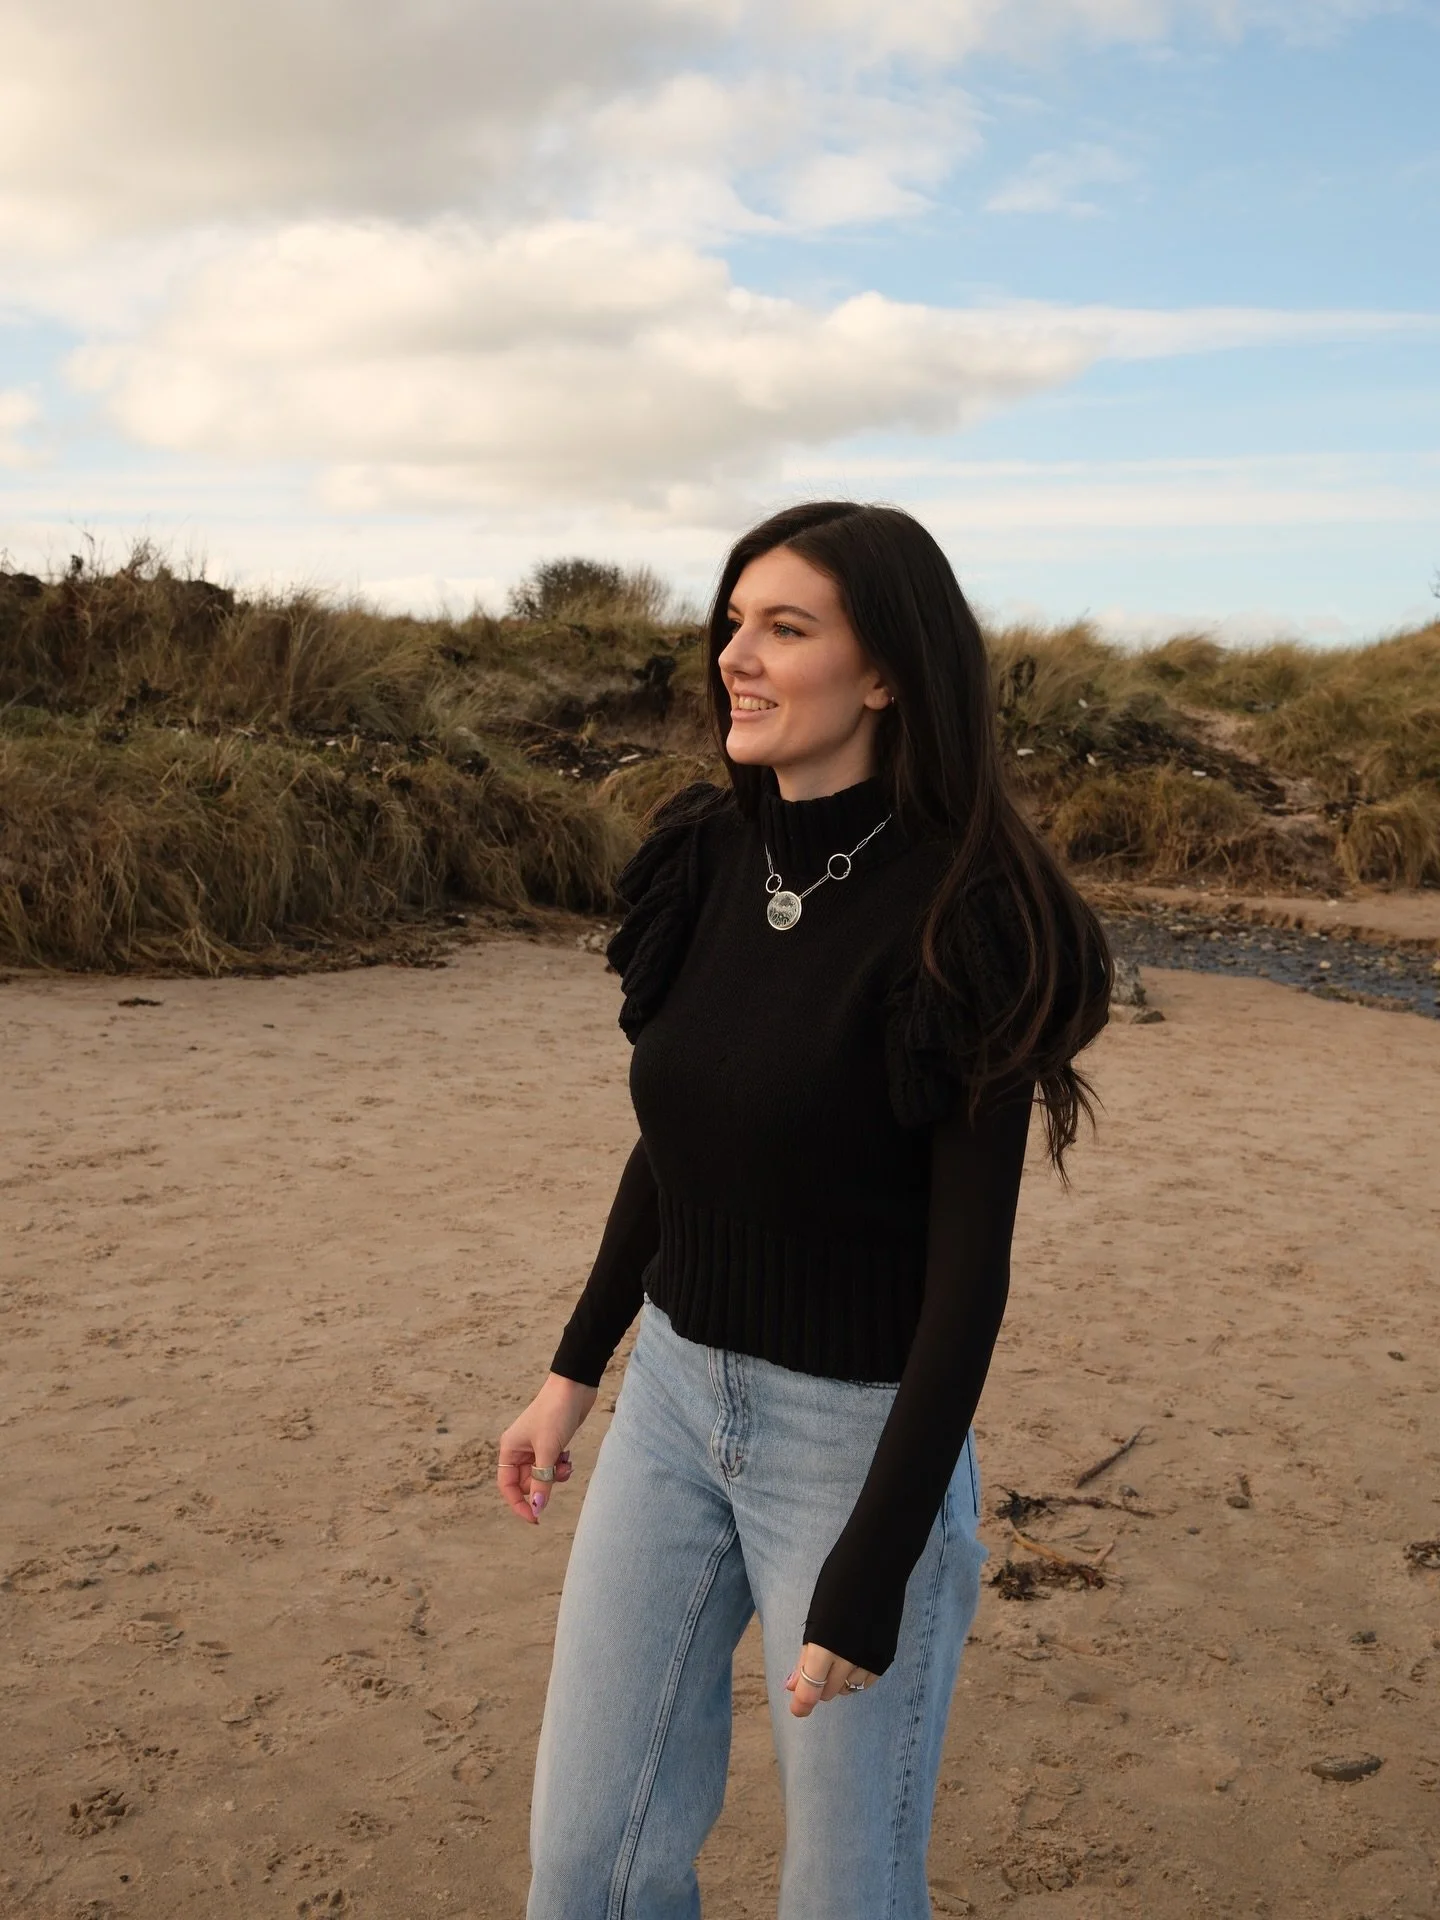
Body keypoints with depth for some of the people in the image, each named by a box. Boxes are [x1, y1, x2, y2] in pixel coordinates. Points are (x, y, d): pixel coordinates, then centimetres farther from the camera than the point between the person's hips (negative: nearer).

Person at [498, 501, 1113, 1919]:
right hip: (672, 1396, 6)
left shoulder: (958, 917, -19)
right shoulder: (706, 860, -1)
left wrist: (868, 1577, -16)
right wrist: (575, 1368, 13)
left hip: (861, 1430, -5)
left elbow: (970, 1272, -17)